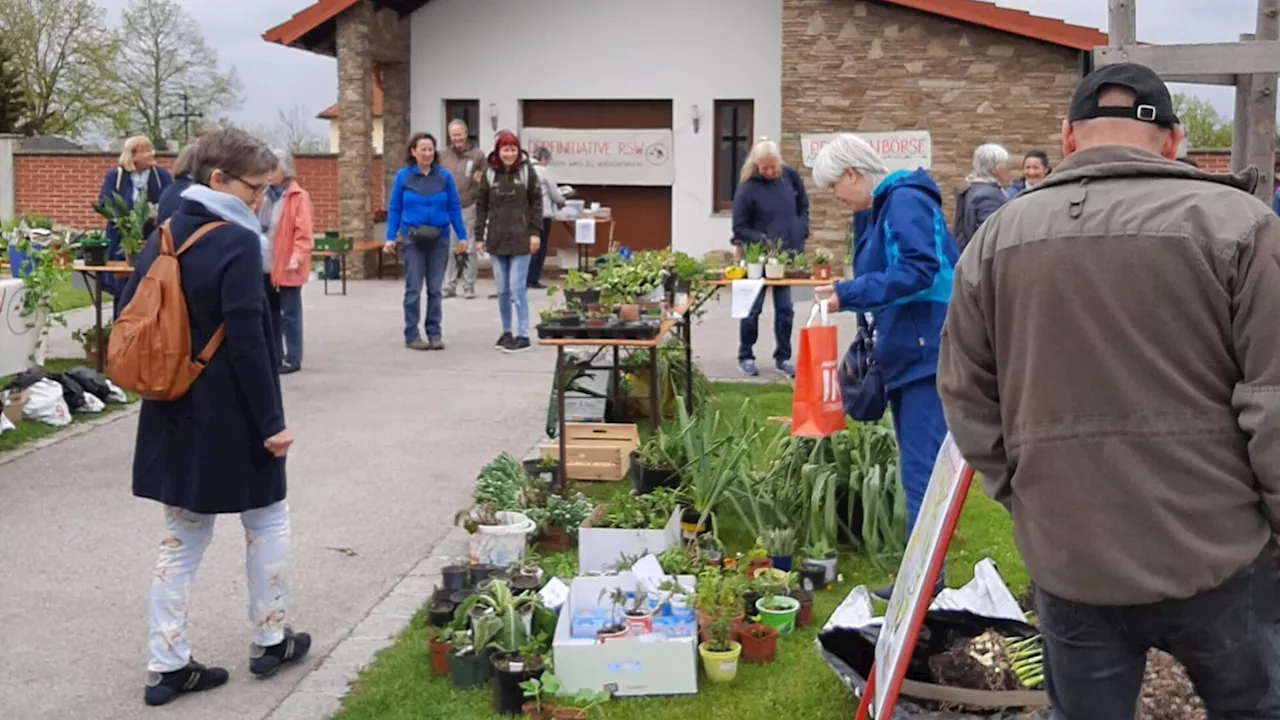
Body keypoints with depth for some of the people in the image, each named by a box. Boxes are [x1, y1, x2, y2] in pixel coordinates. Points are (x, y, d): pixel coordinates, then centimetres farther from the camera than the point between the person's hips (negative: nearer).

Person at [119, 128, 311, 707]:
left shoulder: (163, 237, 7)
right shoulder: (237, 243, -17)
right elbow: (246, 341, -21)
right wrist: (272, 418, -16)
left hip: (173, 412, 7)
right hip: (231, 415, -7)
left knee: (182, 536, 13)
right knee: (267, 521, 13)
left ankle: (167, 666, 14)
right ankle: (270, 641, 24)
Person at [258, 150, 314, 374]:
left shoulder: (299, 196, -9)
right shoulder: (266, 195, 13)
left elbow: (304, 232, -14)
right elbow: (258, 226, 17)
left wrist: (297, 257, -23)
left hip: (287, 265, -7)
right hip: (266, 264, 7)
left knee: (290, 313, -1)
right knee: (270, 312, 13)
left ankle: (293, 358, 5)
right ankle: (274, 355, 23)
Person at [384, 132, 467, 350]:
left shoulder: (444, 176, 1)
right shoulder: (403, 176, 0)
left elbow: (455, 208, 4)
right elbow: (394, 209, 2)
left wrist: (462, 236, 0)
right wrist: (390, 237, -4)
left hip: (439, 239, 1)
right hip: (413, 239, -1)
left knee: (435, 288, 7)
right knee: (413, 288, 1)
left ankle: (435, 333, 14)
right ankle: (412, 335, 7)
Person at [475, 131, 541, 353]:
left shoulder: (527, 171, 0)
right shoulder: (489, 173, 5)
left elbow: (536, 203, 1)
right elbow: (481, 206, 7)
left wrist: (536, 232, -6)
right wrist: (479, 236, 3)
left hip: (520, 239, -3)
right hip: (496, 239, 3)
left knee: (517, 287, -6)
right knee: (502, 289, 8)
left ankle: (523, 335, -1)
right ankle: (506, 332, 19)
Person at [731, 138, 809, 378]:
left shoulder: (790, 176, -3)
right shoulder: (747, 188, -16)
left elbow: (803, 205, 14)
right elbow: (739, 228, -10)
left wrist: (801, 232, 3)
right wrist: (763, 240, -22)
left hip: (788, 254, 4)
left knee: (785, 309, 7)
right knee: (752, 309, 6)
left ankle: (783, 358, 18)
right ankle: (745, 357, 20)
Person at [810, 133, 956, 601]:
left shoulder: (905, 201, -11)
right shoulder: (884, 209, 19)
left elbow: (919, 270, -24)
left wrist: (847, 293, -21)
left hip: (928, 354, -11)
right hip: (908, 356, 11)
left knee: (921, 470, -8)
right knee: (916, 469, 13)